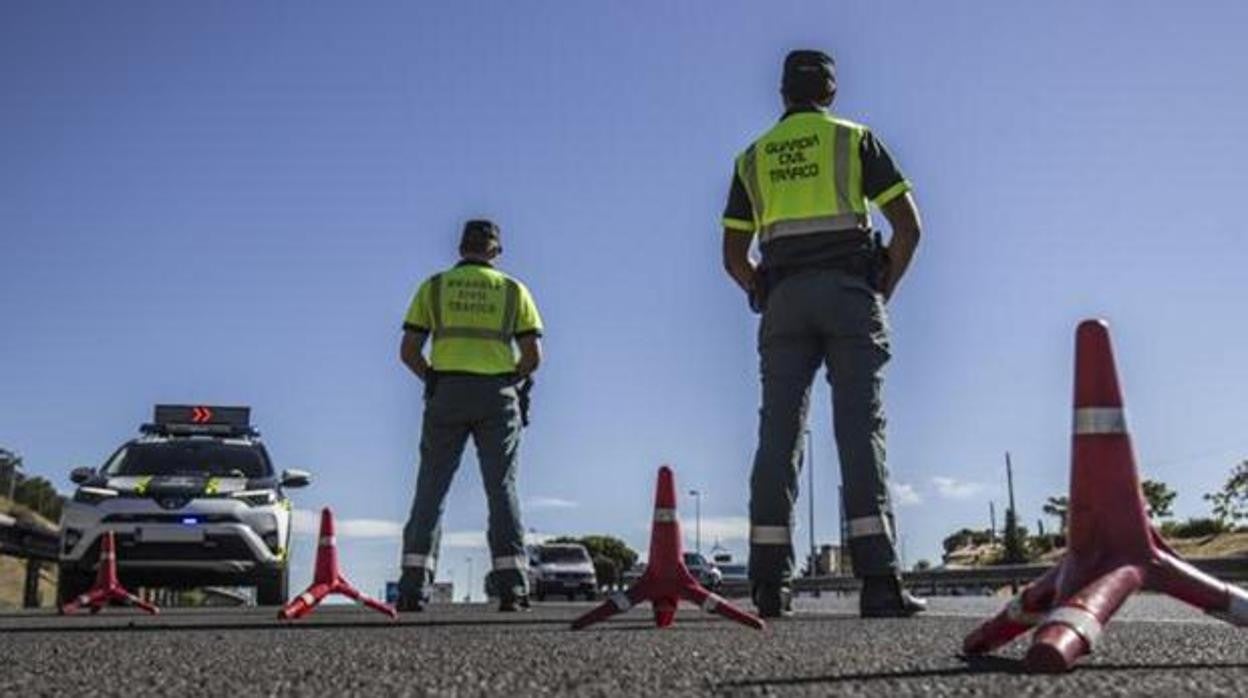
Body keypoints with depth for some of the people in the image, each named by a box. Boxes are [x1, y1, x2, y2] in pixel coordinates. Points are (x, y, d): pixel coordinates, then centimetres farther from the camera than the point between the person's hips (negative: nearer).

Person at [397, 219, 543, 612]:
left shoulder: (433, 287, 9)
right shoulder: (513, 290, 9)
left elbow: (409, 352, 3)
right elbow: (533, 356, 2)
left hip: (447, 394, 0)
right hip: (498, 396, 0)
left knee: (431, 489, 4)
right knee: (502, 489, 4)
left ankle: (414, 585, -1)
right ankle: (513, 586, -2)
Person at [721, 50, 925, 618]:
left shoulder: (753, 157, 19)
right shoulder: (855, 139, 11)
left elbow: (733, 256, 15)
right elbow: (908, 228, 2)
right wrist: (883, 292, 10)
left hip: (784, 299, 2)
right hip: (849, 292, -2)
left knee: (778, 433, -1)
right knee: (860, 428, -8)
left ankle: (770, 582, -7)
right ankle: (878, 580, -16)